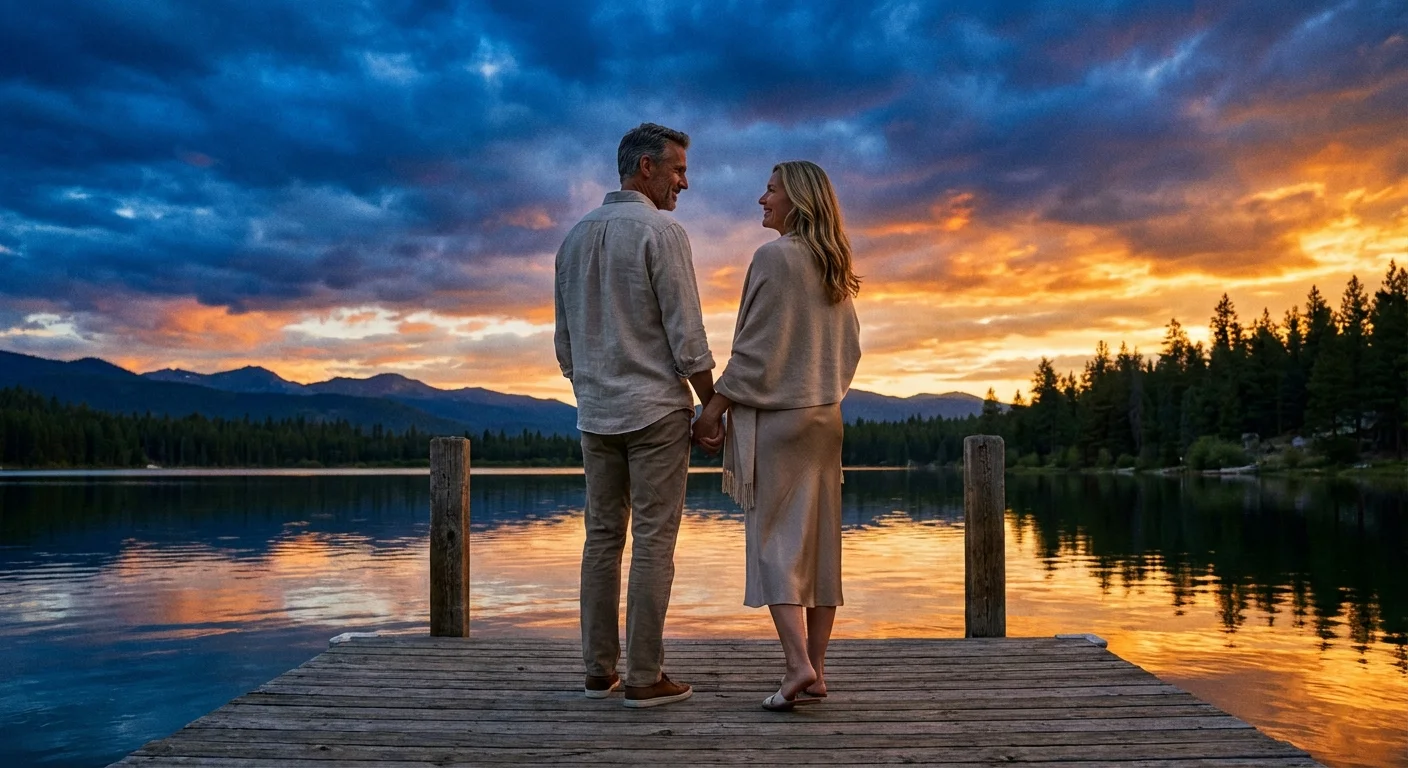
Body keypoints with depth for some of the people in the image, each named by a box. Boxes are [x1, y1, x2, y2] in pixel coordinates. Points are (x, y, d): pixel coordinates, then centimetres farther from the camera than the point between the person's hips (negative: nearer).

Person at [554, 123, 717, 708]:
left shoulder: (576, 237, 12)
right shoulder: (661, 231, -9)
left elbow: (564, 338, 16)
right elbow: (686, 332, -14)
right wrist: (712, 406, -5)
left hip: (597, 413, 7)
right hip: (656, 409, -6)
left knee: (603, 538, 10)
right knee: (653, 542, -2)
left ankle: (599, 670, 15)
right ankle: (644, 677, 2)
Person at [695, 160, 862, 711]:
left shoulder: (774, 258, -12)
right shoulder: (833, 267, 11)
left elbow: (756, 348, -15)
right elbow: (849, 347, 15)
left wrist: (714, 408, -10)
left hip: (774, 416, -7)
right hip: (825, 416, 7)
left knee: (775, 540, -2)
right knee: (820, 542, 8)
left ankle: (798, 663, -11)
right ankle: (815, 670, 13)